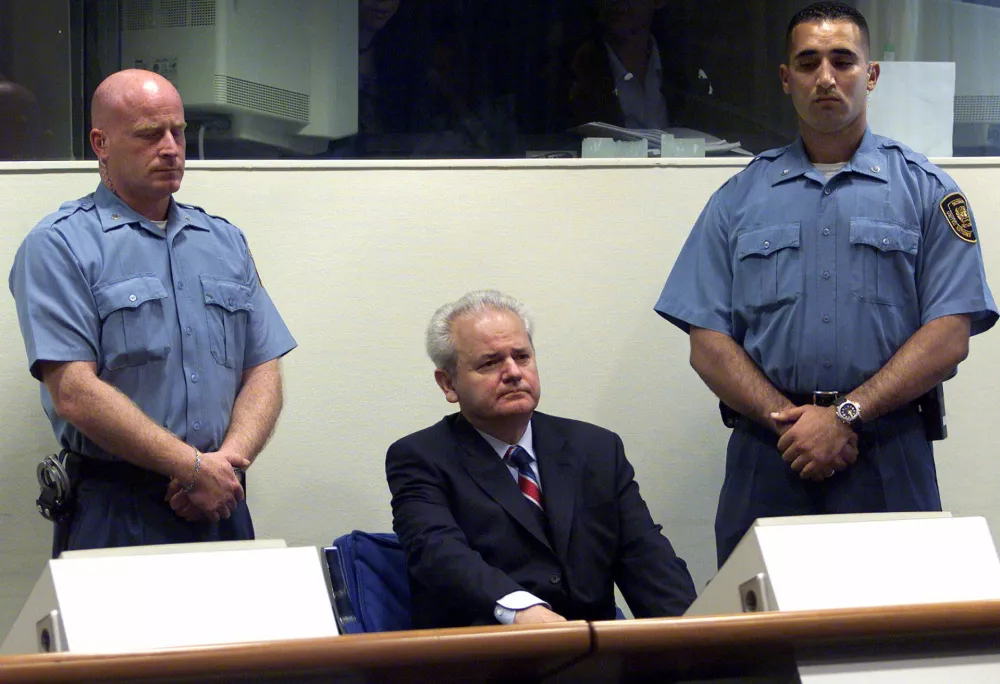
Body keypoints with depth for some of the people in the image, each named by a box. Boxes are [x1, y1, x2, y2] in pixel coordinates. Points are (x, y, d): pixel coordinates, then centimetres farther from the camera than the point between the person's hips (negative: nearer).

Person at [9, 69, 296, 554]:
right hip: (114, 518, -5)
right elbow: (74, 394, -14)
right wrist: (195, 467, -15)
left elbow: (263, 372, 10)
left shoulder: (225, 242, 16)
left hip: (221, 509, 5)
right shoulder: (59, 246, -4)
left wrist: (229, 459, -10)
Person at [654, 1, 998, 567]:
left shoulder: (926, 192, 7)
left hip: (889, 466, -1)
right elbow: (708, 344, 5)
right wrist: (791, 421, -11)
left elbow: (950, 335, -3)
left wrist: (845, 416, -12)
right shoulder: (741, 199, 12)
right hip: (767, 464, 1)